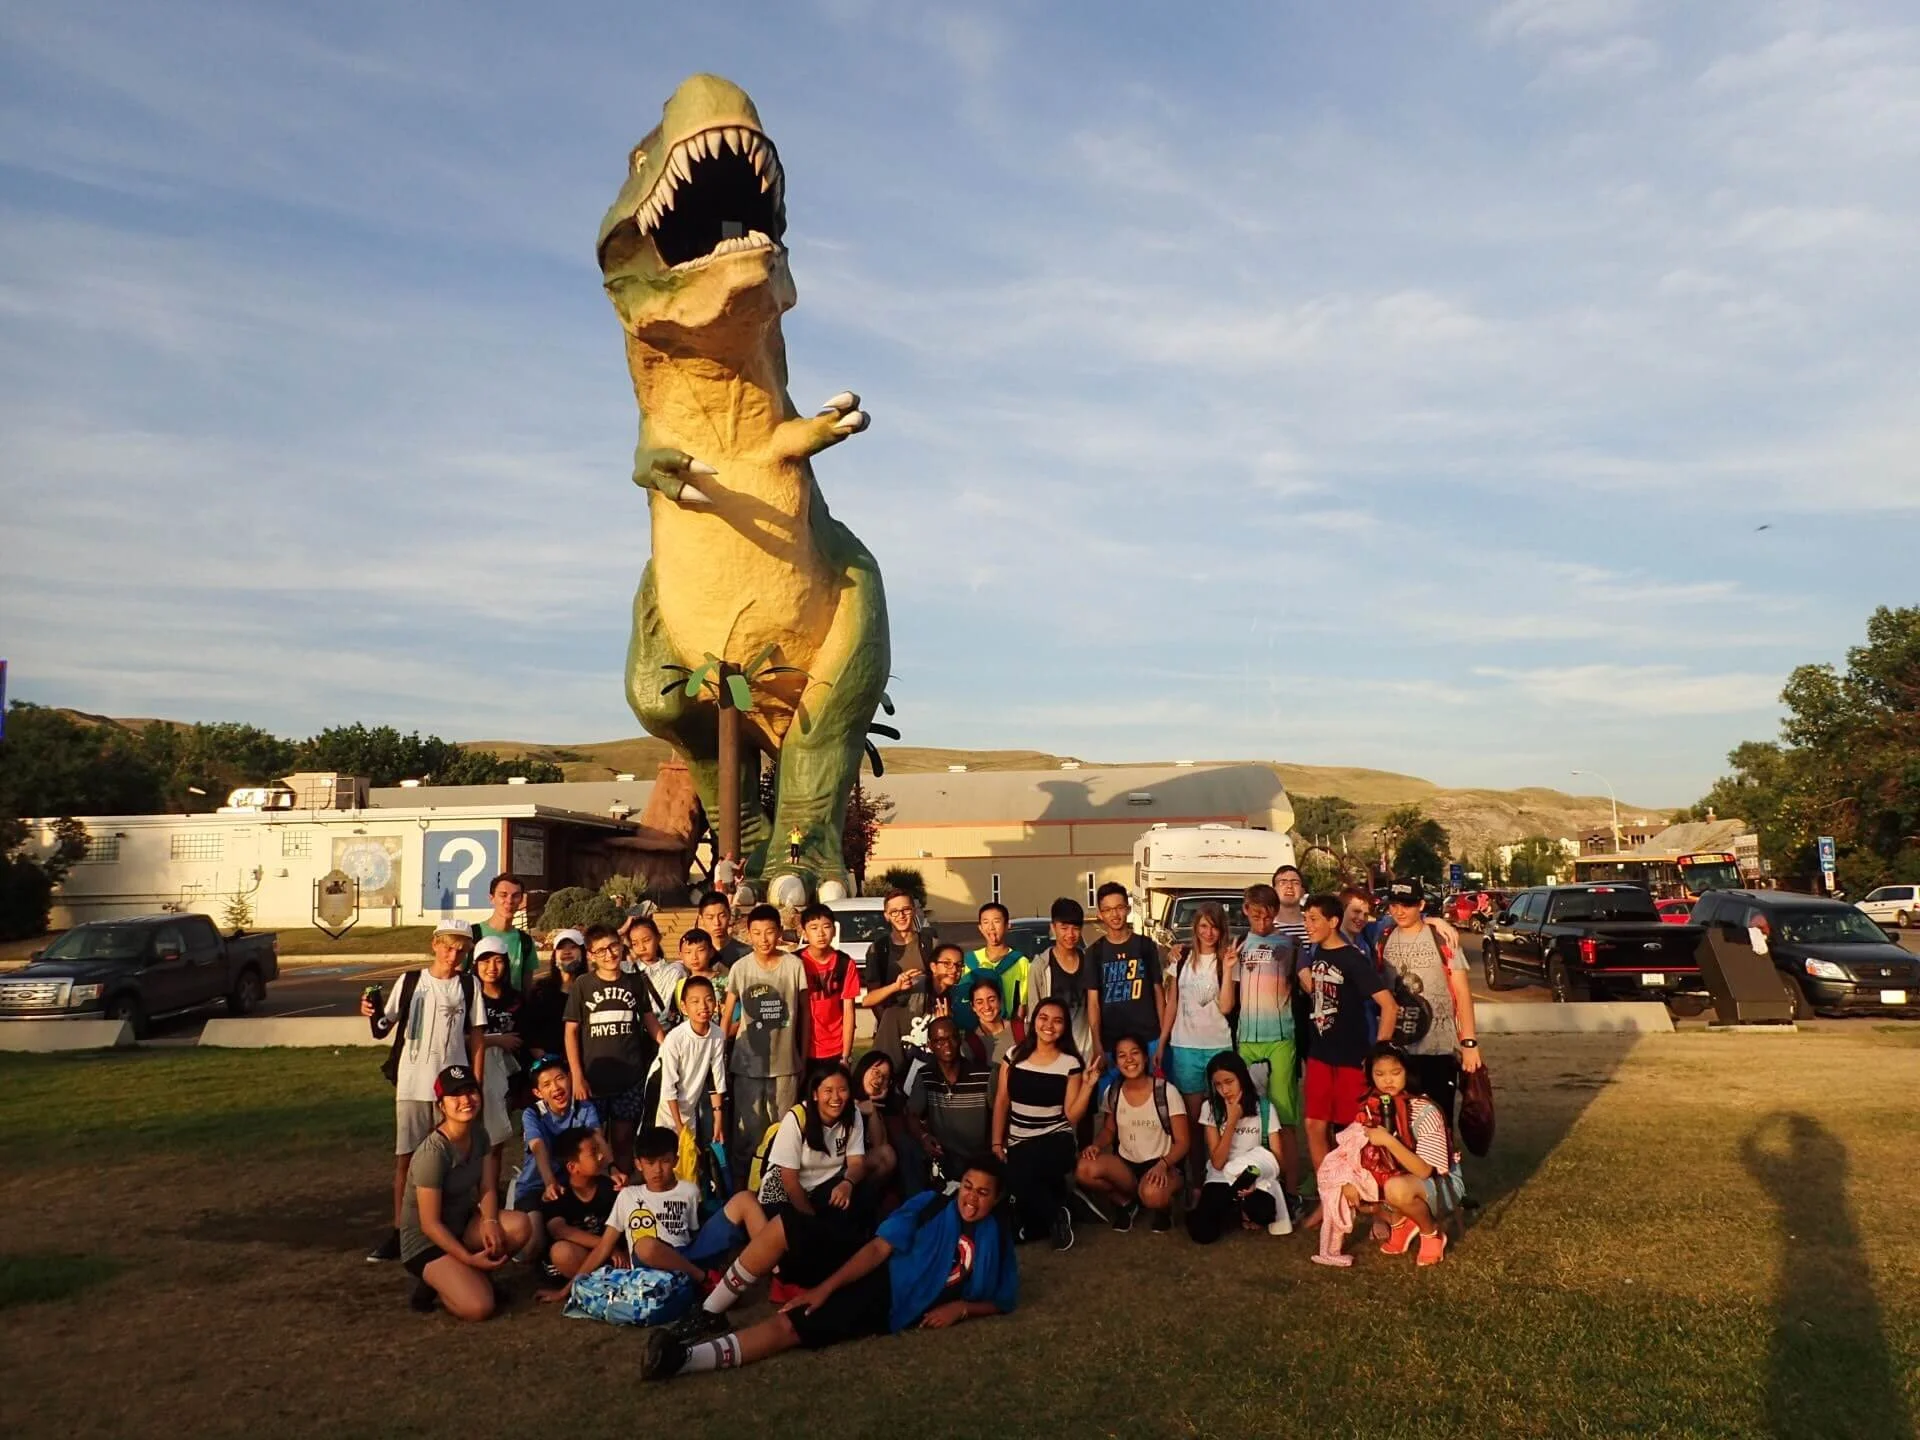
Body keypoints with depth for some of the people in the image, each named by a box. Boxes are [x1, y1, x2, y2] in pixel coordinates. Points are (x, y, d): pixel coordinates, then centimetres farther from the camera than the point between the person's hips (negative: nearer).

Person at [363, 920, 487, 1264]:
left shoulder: (469, 986, 1)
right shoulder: (410, 982, 3)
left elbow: (477, 1039, 2)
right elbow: (383, 1029, 4)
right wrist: (372, 1014, -18)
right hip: (411, 1084, 1)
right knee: (406, 1157, 5)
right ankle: (399, 1232, 14)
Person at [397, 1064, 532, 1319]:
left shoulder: (478, 1133, -3)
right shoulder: (433, 1152, -27)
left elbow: (488, 1188, -5)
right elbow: (429, 1224, -23)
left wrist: (490, 1222, -25)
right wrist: (469, 1258, -24)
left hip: (461, 1225, 7)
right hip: (425, 1242, -7)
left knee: (520, 1226, -22)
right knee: (478, 1307, -25)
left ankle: (467, 1275, 2)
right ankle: (434, 1282, 4)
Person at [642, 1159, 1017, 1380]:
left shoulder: (995, 1241, 0)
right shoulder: (931, 1204, 0)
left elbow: (1002, 1302, 10)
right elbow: (879, 1248, -6)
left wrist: (960, 1307, -10)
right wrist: (825, 1287, -15)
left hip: (888, 1308, -2)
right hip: (869, 1271, 2)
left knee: (789, 1326, -25)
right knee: (781, 1228, -20)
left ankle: (687, 1358, -29)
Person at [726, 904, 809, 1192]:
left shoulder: (794, 965, -5)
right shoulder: (740, 968, -5)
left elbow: (803, 1012, 4)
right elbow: (728, 1017, 2)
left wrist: (804, 1056, 6)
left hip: (785, 1061, 0)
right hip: (748, 1062, 0)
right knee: (746, 1129, 6)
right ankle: (739, 1184, 19)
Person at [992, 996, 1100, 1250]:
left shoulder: (1071, 1063, -3)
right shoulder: (1014, 1054, 3)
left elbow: (1072, 1116, -5)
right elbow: (1001, 1101, 5)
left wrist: (1088, 1084, -17)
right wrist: (997, 1143, -1)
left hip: (1055, 1141, -3)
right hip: (1017, 1143, 3)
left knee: (1020, 1172, -36)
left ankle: (1056, 1213, -7)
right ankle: (1052, 1212, 15)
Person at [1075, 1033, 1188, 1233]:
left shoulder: (1166, 1092, -11)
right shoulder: (1112, 1093, 0)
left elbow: (1182, 1142, -9)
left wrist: (1162, 1164, -29)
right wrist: (1097, 1145, -8)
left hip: (1161, 1165, -4)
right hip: (1125, 1164, 4)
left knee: (1153, 1194, -40)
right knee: (1084, 1170, -28)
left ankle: (1164, 1207, 1)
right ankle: (1125, 1203, 3)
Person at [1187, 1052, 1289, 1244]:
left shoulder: (1264, 1107, -5)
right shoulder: (1210, 1108, -5)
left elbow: (1277, 1158, -5)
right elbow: (1217, 1162, -11)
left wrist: (1256, 1180, -25)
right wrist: (1232, 1121, -19)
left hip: (1258, 1179, -2)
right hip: (1221, 1179, 2)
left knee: (1263, 1212, -38)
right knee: (1202, 1232, -24)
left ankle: (1246, 1208, -1)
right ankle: (1235, 1209, 7)